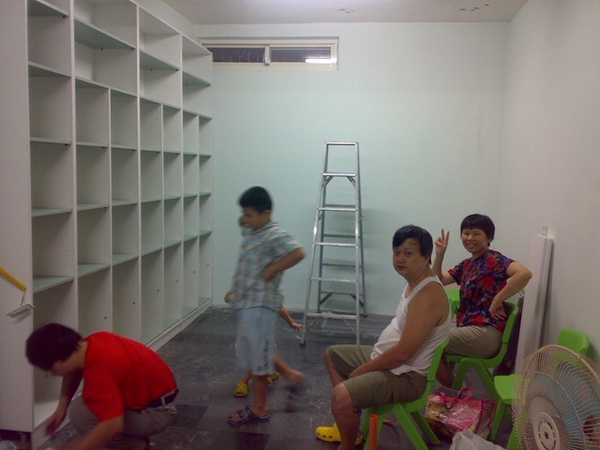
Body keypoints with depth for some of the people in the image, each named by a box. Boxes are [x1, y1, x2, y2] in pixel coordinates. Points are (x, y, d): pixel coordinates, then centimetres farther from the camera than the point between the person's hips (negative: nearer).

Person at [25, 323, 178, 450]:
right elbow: (73, 371, 17)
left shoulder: (99, 370, -32)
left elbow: (113, 425, -38)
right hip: (155, 390, 9)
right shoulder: (92, 343, -5)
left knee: (81, 414, -16)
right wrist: (62, 407, 6)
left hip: (157, 411, -9)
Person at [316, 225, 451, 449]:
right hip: (385, 356, 11)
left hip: (407, 375, -11)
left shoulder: (428, 295, -27)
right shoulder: (414, 282, 4)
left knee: (341, 395, -30)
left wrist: (360, 371, -17)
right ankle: (348, 425, 27)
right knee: (332, 354, 23)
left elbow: (402, 353, -28)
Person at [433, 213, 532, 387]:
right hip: (468, 328, 9)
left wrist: (497, 301, -22)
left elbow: (524, 273, -28)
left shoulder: (493, 259, -10)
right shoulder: (466, 264, 16)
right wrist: (439, 254, 2)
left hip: (486, 333, -9)